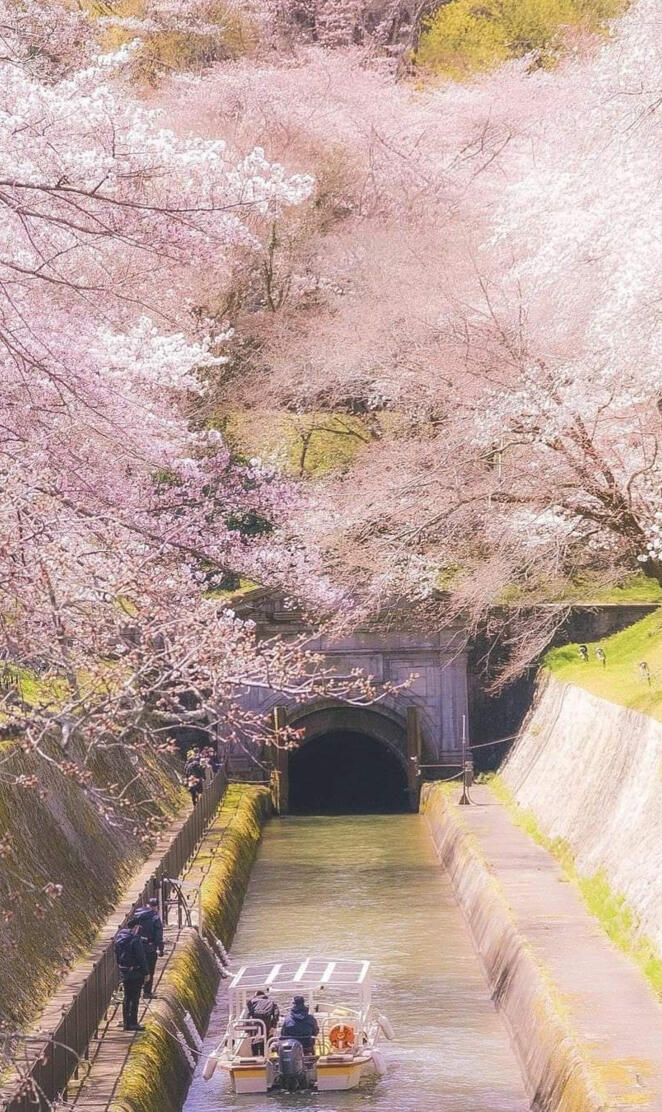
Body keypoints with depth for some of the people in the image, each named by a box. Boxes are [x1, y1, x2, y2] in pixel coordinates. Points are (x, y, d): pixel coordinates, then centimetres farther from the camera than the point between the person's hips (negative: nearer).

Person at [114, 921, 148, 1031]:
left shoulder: (119, 938, 5)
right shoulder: (135, 939, -19)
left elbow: (117, 956, 13)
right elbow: (141, 957, -17)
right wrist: (145, 972, -11)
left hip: (124, 972, 7)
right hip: (135, 973, -7)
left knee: (127, 997, 16)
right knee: (135, 997, 0)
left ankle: (126, 1022, 20)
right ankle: (133, 1023, 0)